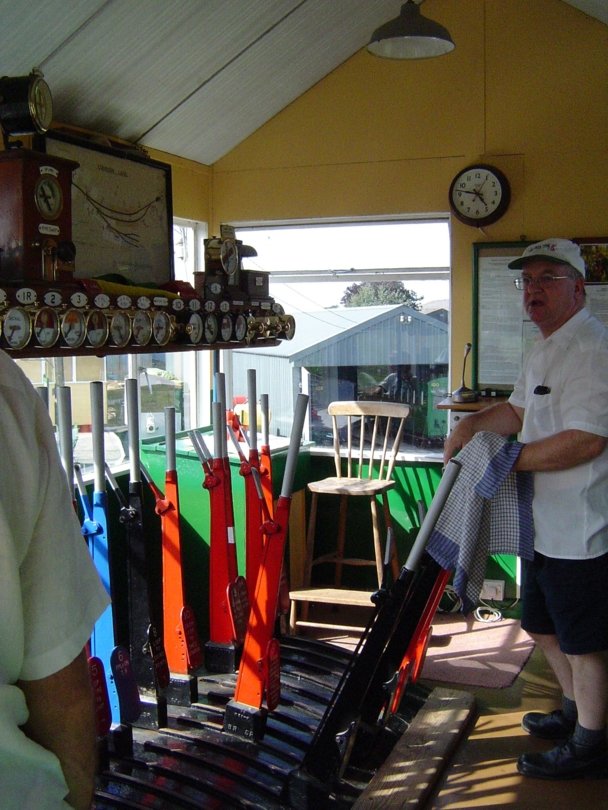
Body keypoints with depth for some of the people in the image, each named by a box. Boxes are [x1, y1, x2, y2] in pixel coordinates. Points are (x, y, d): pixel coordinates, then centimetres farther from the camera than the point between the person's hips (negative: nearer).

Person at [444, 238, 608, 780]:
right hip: (549, 524, 11)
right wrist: (473, 425, 3)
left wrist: (510, 460, -19)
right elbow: (519, 411, 22)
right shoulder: (547, 350, 15)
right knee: (543, 625, 23)